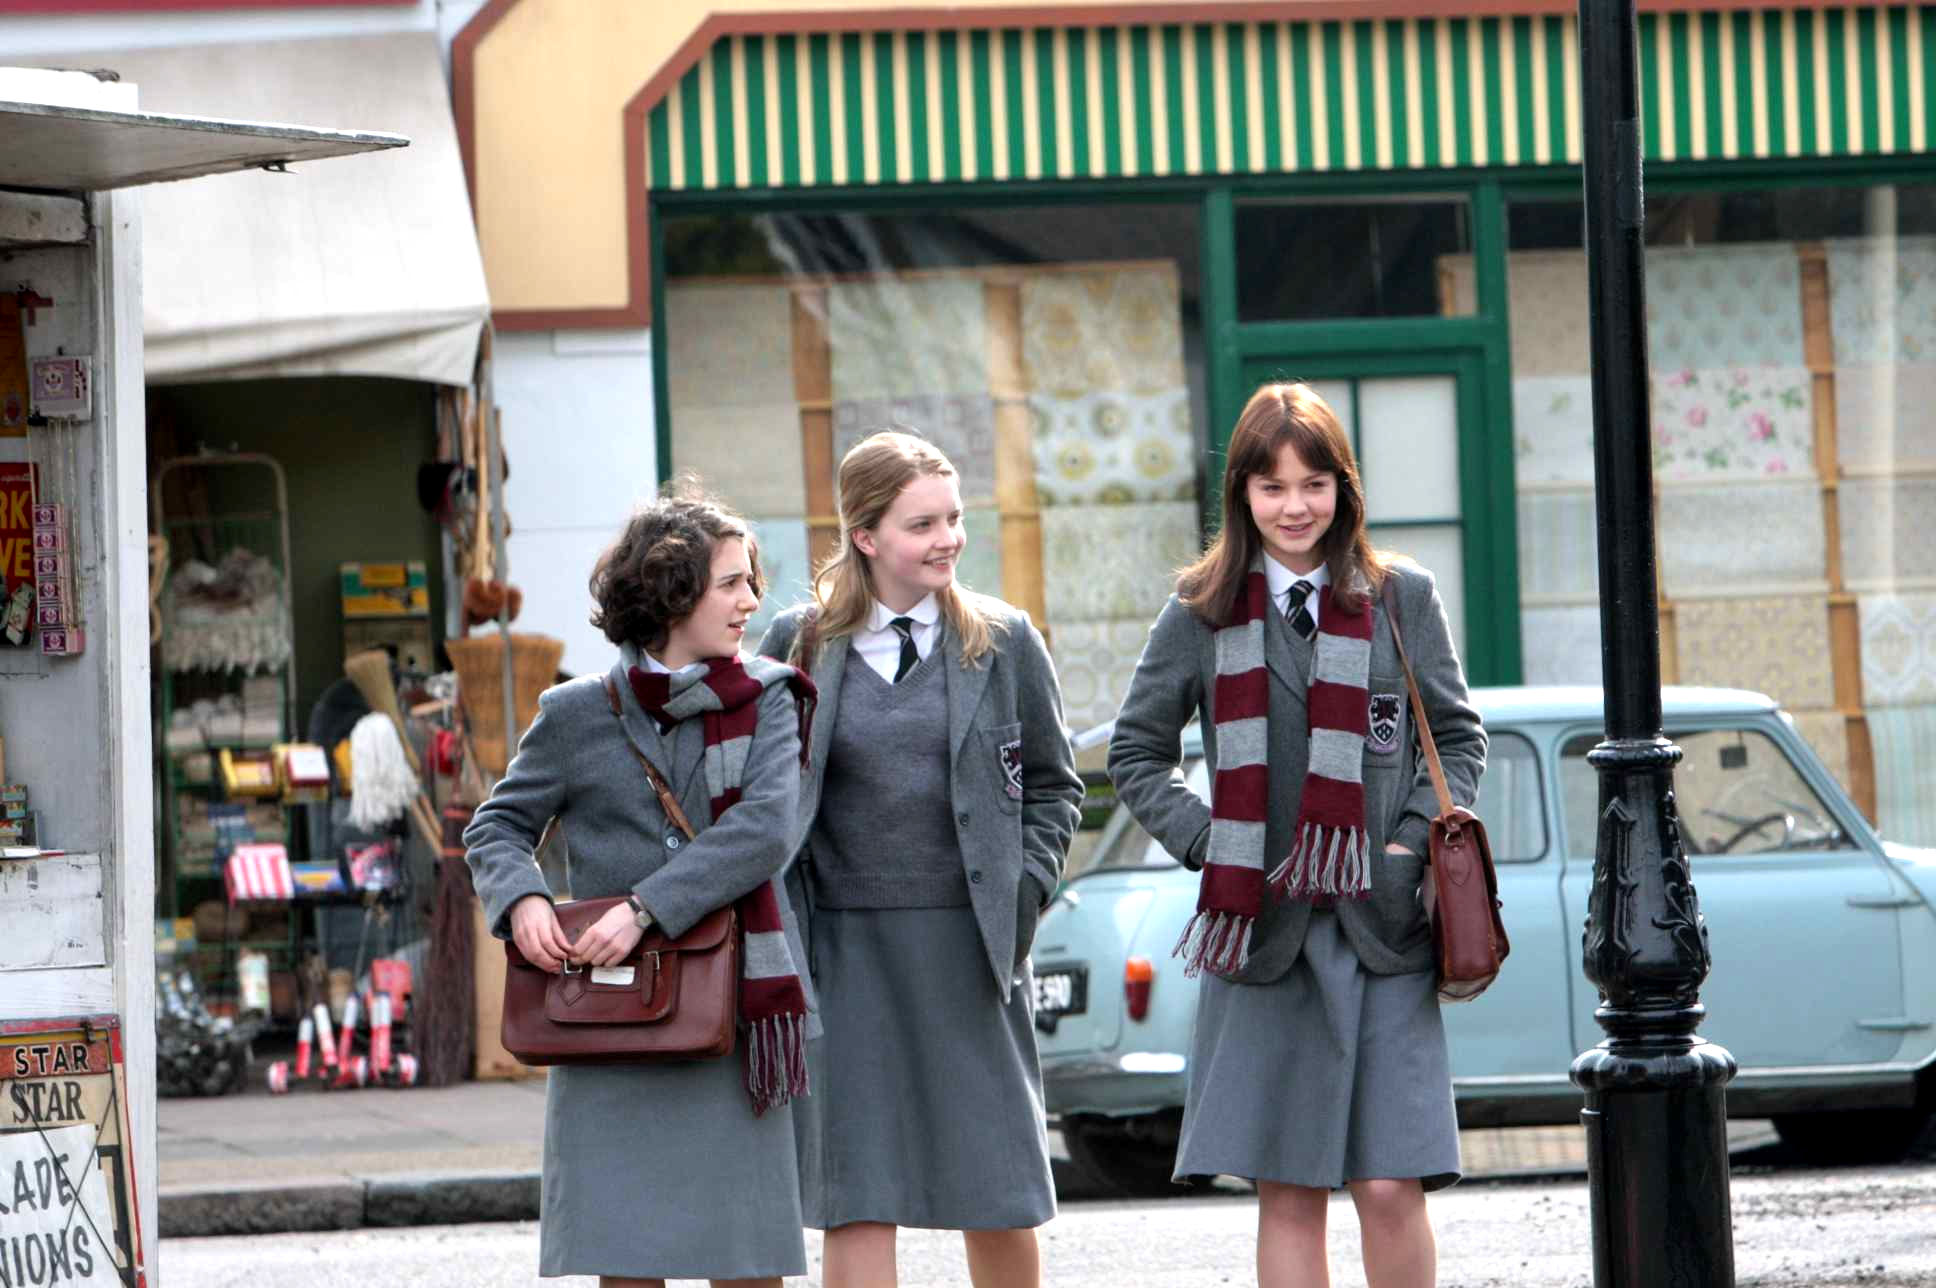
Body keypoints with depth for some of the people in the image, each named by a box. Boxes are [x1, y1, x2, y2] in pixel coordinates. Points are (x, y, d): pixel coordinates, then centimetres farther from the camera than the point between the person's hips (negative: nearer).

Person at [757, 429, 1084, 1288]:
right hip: (844, 949, -1)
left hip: (966, 949, 1)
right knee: (855, 1197, -2)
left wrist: (1020, 895, 0)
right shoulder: (798, 644, 4)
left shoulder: (1002, 643, 5)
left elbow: (1052, 787, 13)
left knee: (997, 1193, 5)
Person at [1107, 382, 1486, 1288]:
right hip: (1263, 930, 1)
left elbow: (1457, 737, 13)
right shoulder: (1201, 615, 7)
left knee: (1390, 1188, -7)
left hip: (1383, 930, -1)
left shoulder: (1401, 598, 7)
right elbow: (1136, 754, 13)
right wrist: (1202, 839, -1)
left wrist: (1414, 840, -2)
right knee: (1287, 1195, 2)